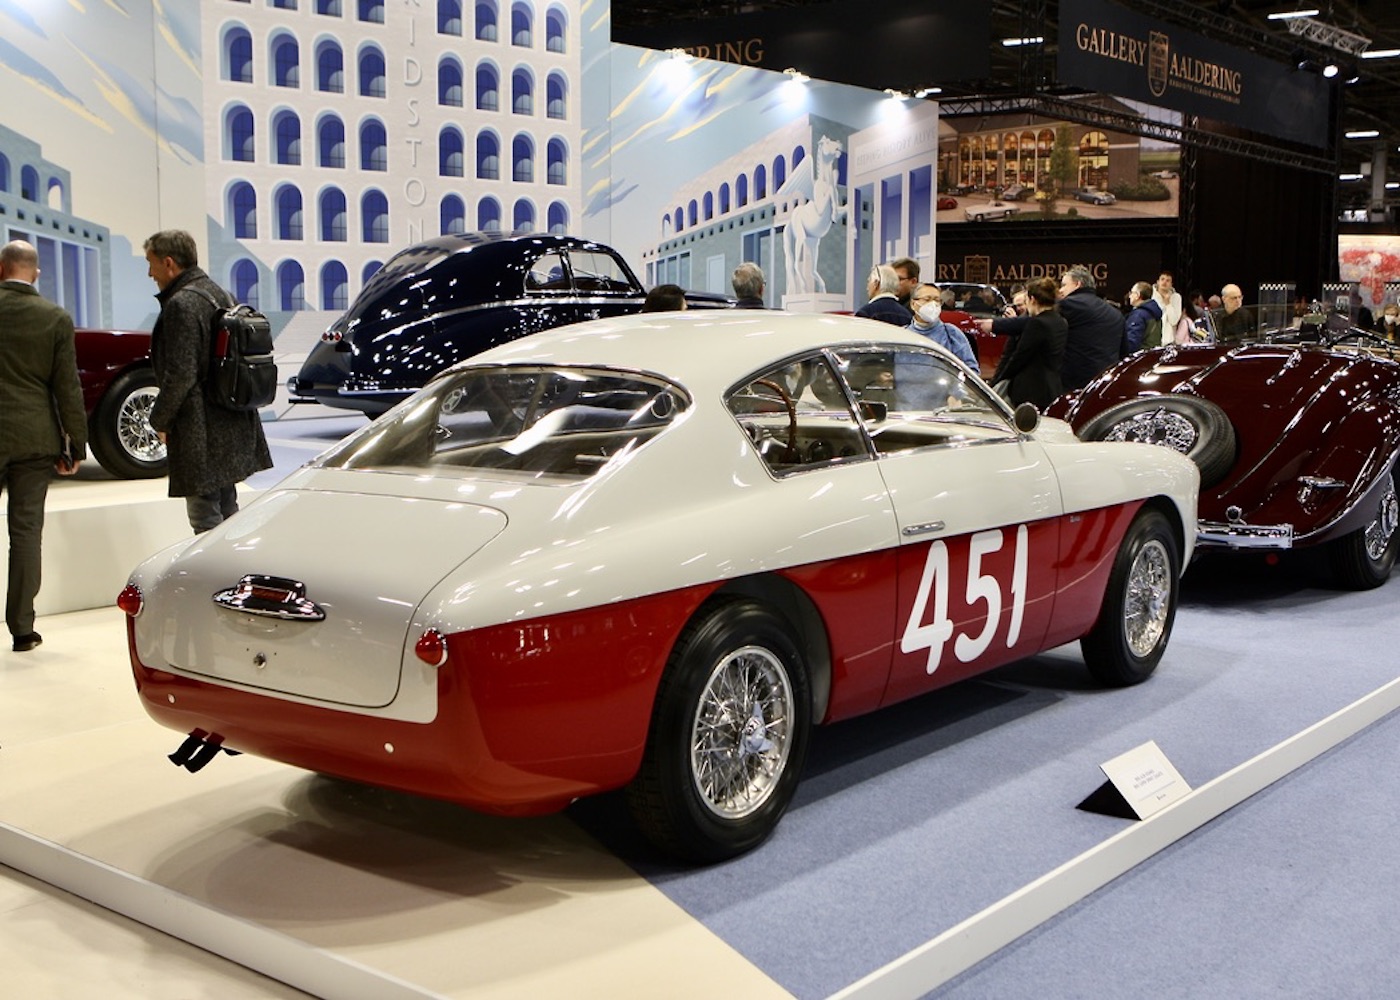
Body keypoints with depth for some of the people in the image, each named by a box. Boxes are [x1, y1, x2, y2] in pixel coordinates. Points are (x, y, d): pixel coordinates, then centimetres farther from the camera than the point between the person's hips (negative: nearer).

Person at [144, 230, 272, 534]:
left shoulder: (181, 305, -16)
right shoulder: (221, 295, 13)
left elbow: (180, 375, -20)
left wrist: (160, 419, -6)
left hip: (202, 433, -10)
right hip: (235, 426, 10)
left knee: (205, 517, -6)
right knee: (227, 510, 18)